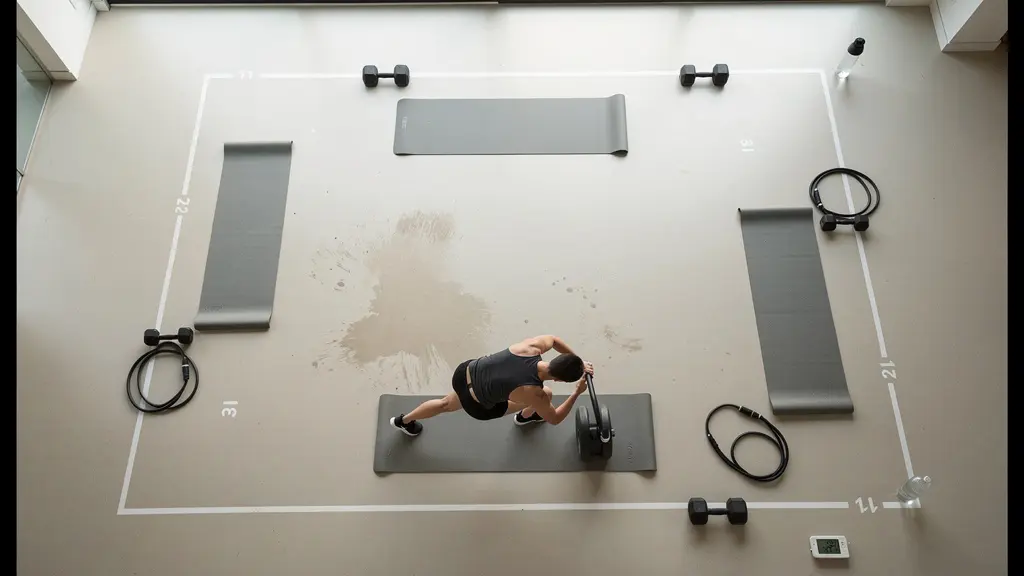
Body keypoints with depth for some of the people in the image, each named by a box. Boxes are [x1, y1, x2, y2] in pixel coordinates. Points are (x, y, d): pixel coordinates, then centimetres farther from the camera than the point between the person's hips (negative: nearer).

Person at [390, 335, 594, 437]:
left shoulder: (532, 346, -22)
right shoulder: (532, 392, -32)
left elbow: (554, 339, 3)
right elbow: (554, 419, -13)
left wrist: (579, 362, 4)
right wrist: (577, 393, -7)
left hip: (466, 372, 5)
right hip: (477, 406, -5)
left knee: (447, 404, 38)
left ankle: (403, 420, 58)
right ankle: (525, 416, 41)